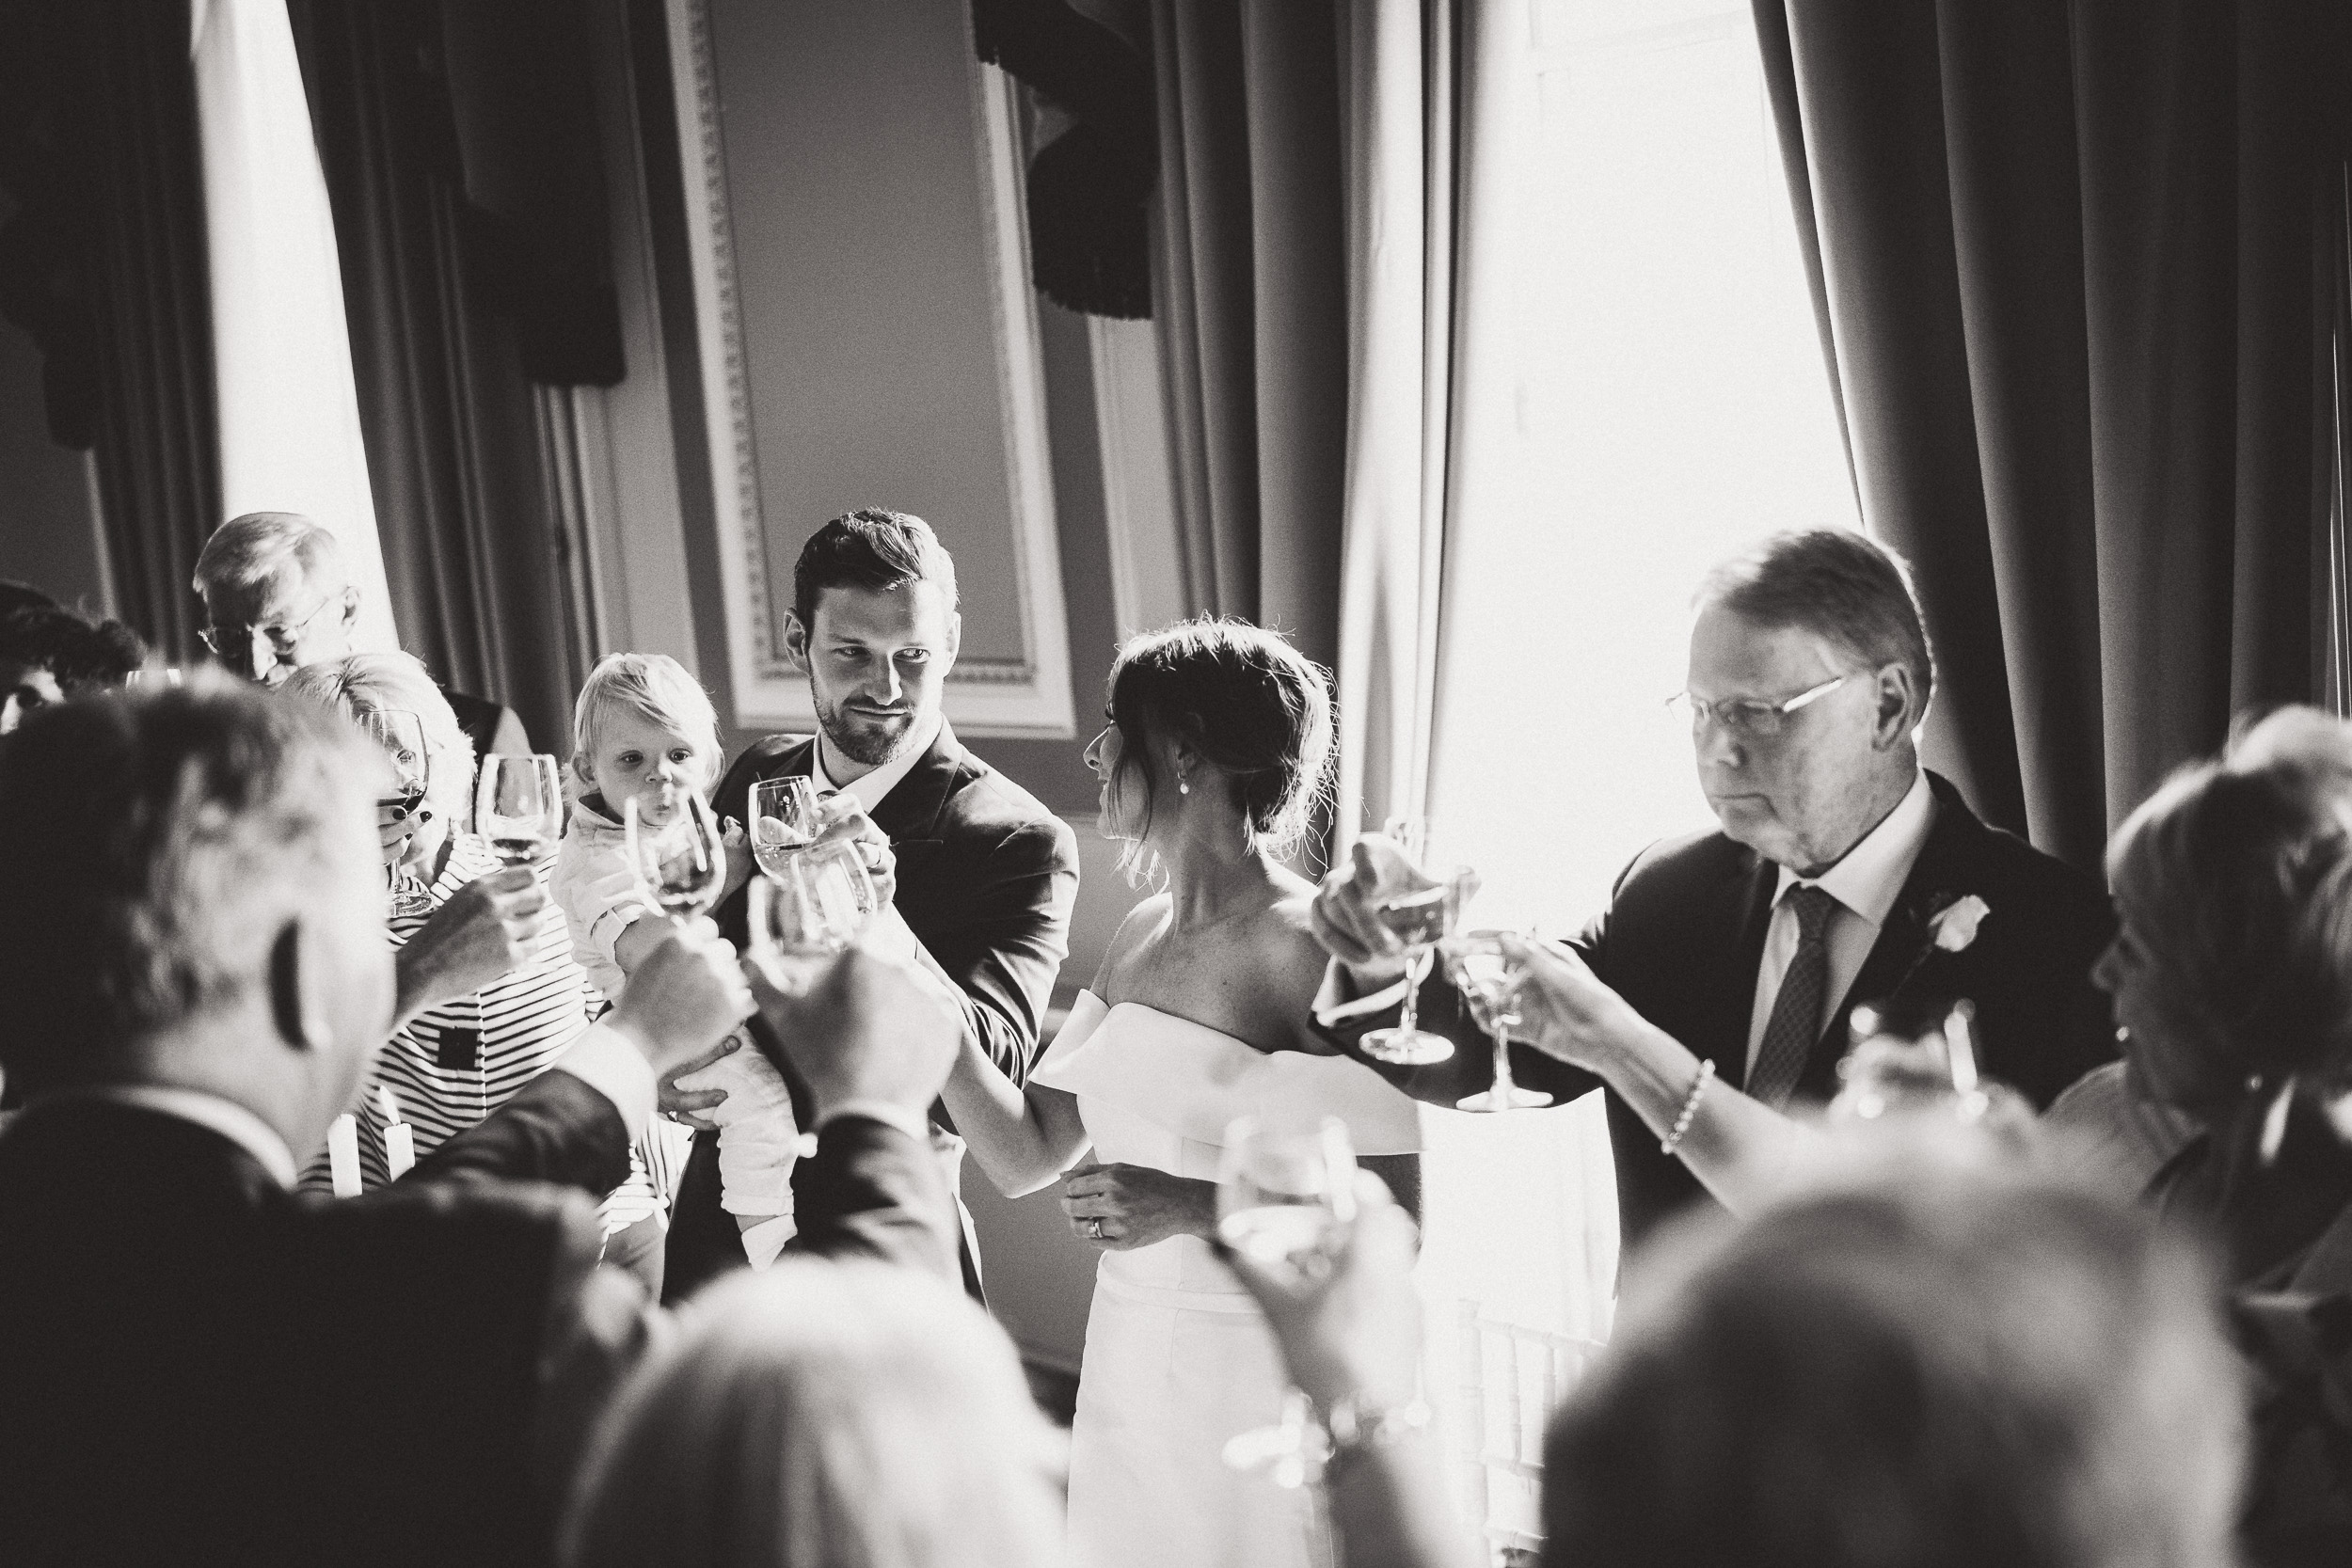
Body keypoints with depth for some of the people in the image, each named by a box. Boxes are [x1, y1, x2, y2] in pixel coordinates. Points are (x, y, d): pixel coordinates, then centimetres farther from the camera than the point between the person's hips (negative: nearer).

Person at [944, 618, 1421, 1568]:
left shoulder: (1314, 945, -16)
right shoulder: (1142, 937, 7)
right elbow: (1026, 1156, 4)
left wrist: (1194, 1206, -26)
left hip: (1261, 1376, -7)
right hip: (1127, 1372, 7)